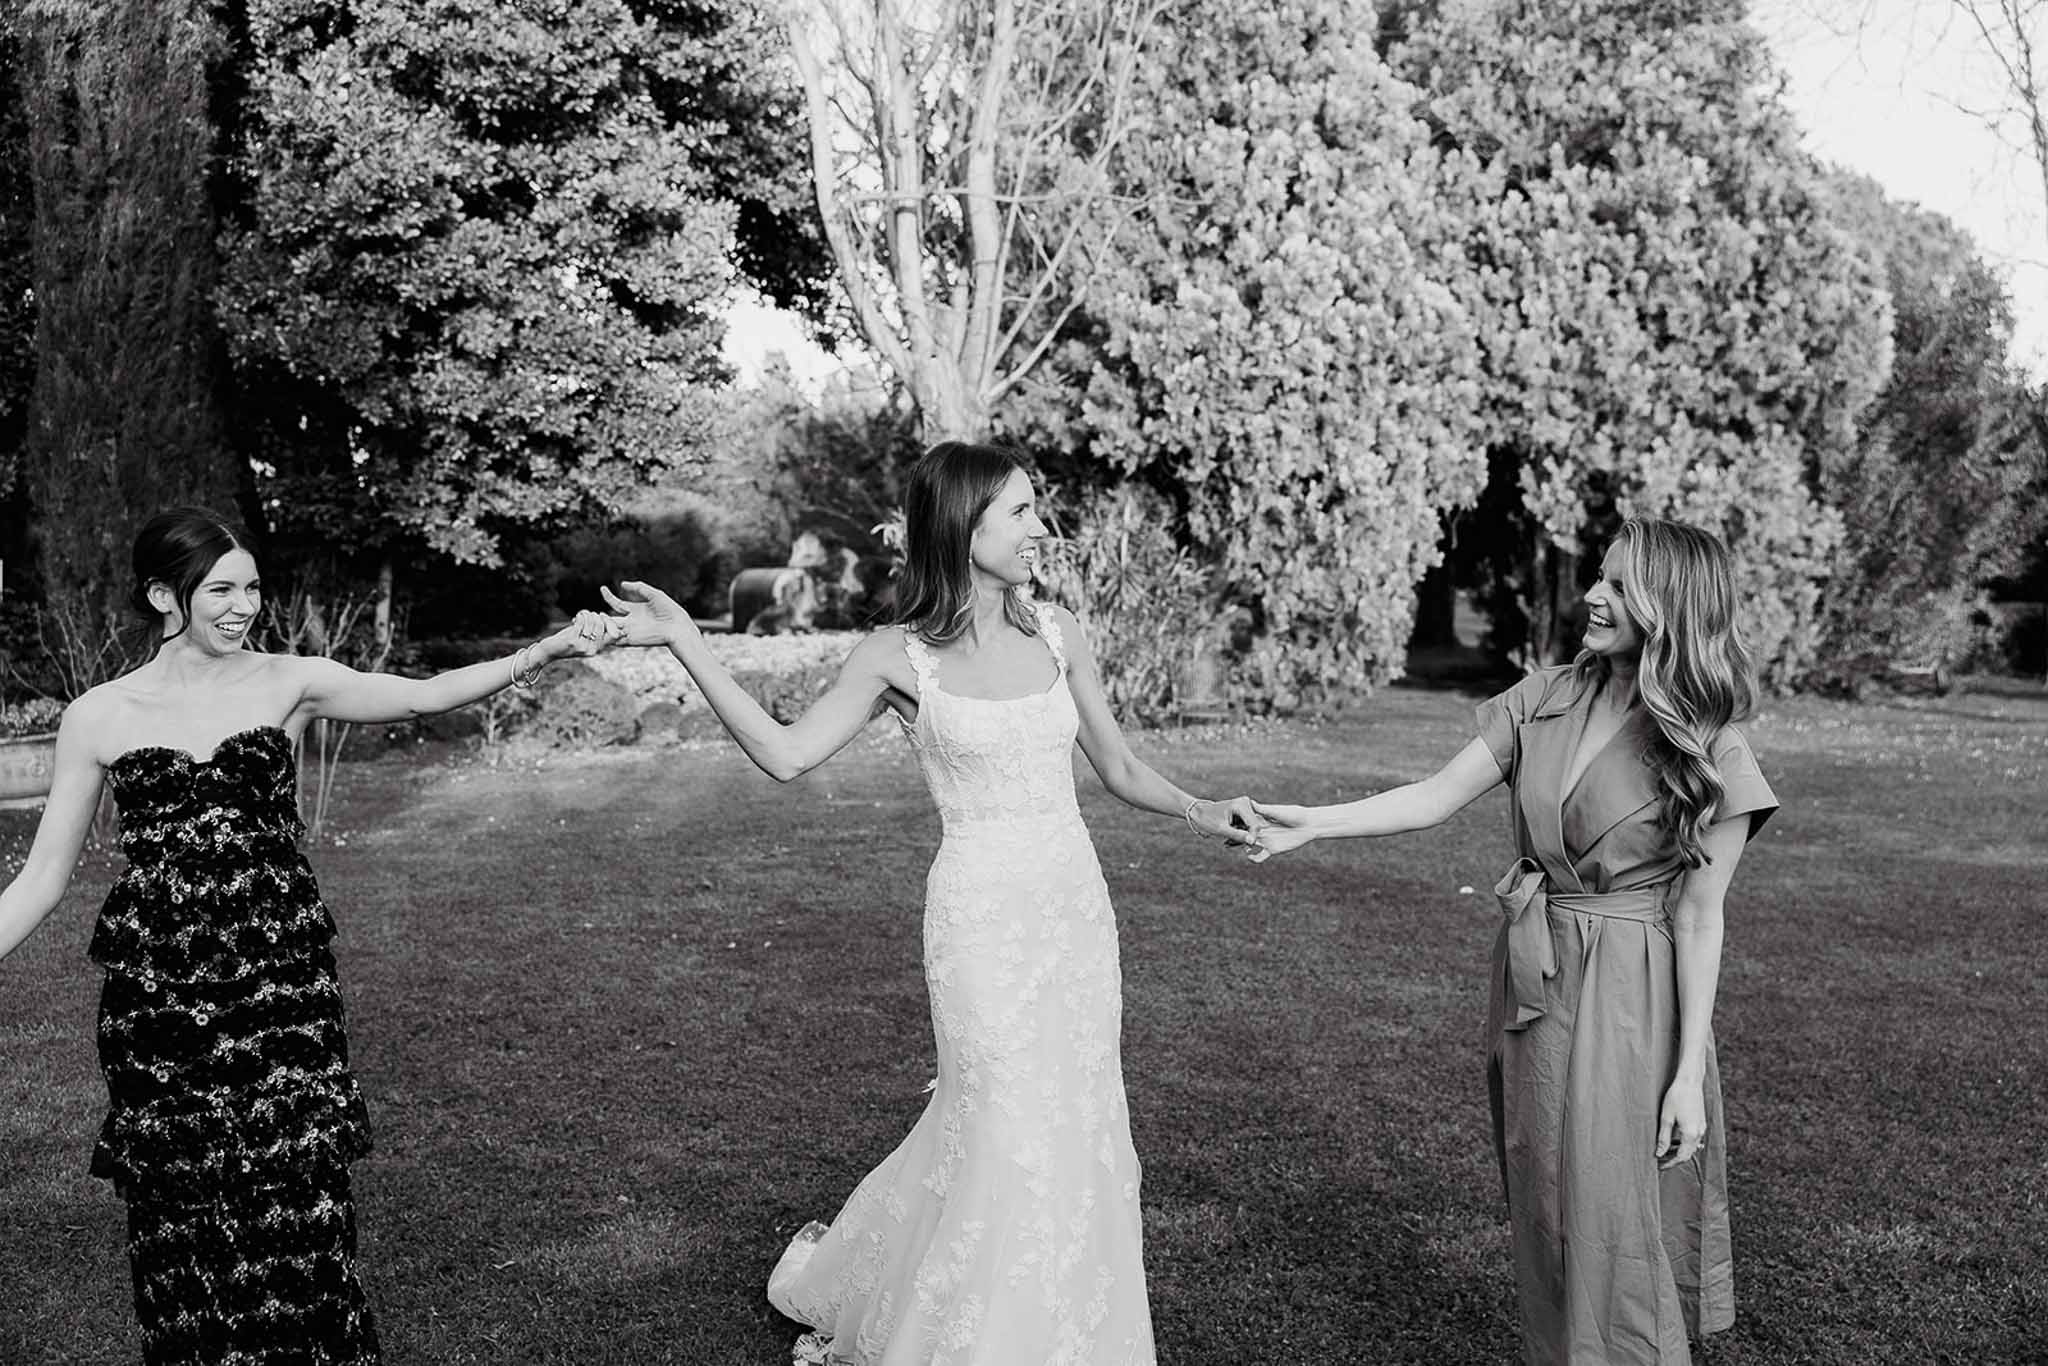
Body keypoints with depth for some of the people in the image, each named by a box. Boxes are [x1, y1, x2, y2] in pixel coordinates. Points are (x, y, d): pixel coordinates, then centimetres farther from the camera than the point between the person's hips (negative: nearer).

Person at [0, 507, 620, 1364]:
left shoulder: (289, 685, 1)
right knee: (180, 1221, 7)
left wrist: (545, 651, -20)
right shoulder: (98, 719, 2)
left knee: (297, 1208, -1)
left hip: (280, 981, 0)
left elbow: (426, 696, -8)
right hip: (156, 997, 1)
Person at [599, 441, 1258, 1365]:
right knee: (1007, 1130, -2)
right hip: (983, 912, -4)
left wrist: (1199, 813, -6)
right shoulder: (898, 656, -5)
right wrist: (684, 643, -11)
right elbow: (785, 754, -7)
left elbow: (1119, 770, 12)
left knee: (1077, 1126, 10)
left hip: (1075, 903, 4)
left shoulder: (1056, 633, 5)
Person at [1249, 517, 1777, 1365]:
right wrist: (1314, 823, -11)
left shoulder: (1710, 753, -11)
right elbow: (1437, 797, 0)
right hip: (1532, 975, 5)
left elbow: (1698, 918, -10)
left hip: (1628, 997, -5)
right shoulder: (1544, 700, 0)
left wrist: (1689, 1072, -10)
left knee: (1612, 1216, 1)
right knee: (1542, 1205, 17)